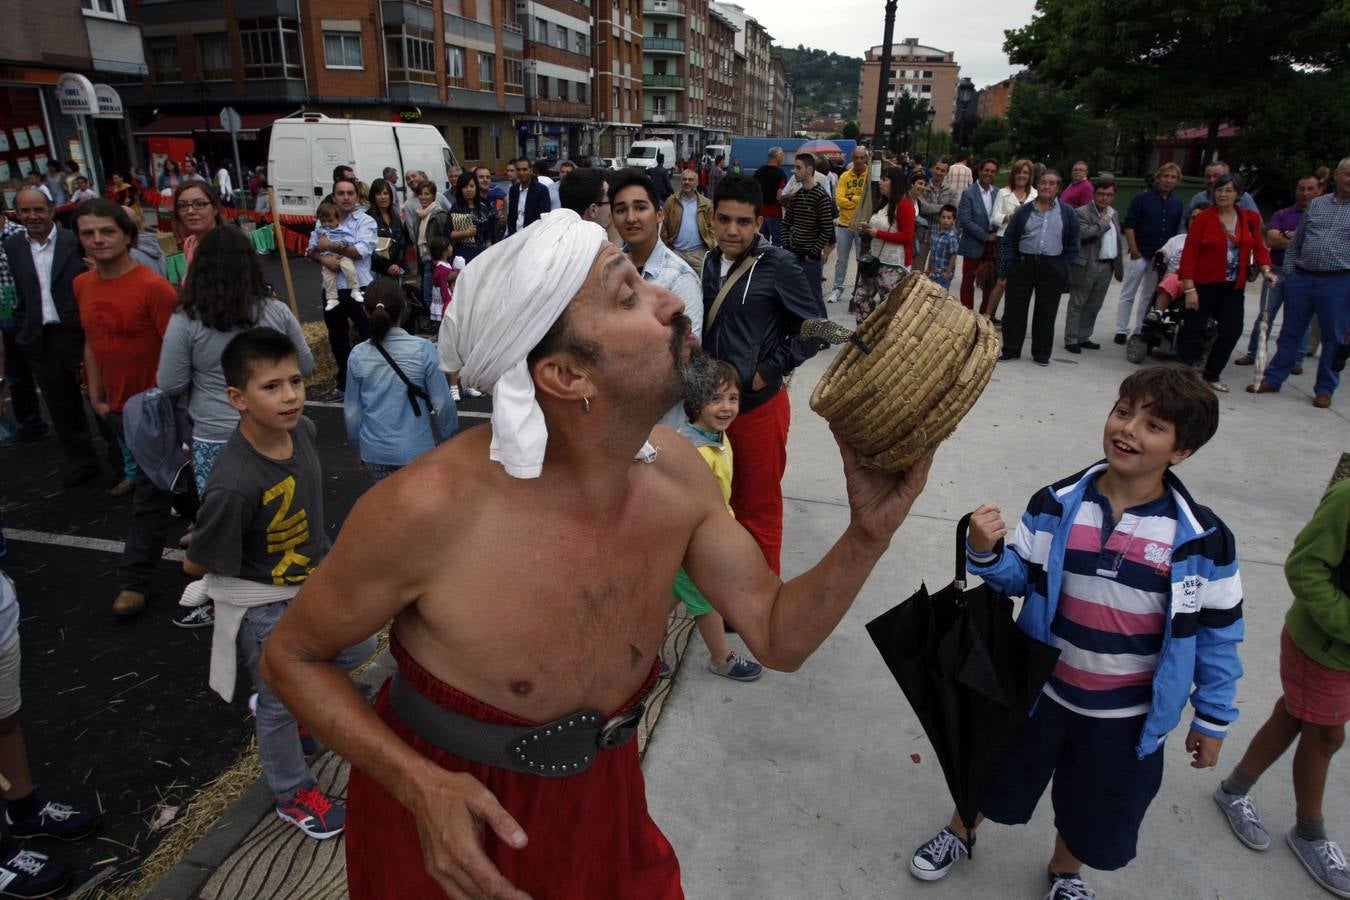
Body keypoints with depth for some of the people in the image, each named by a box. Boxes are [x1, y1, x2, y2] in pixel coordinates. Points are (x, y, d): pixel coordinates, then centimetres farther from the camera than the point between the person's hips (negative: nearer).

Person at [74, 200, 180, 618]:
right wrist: (96, 396, 12)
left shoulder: (153, 287, -18)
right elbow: (92, 343, 13)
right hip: (116, 405, 7)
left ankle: (134, 580, 8)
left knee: (149, 490, 0)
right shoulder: (82, 285, 4)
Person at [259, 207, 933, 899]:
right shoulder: (430, 506, -30)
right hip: (446, 821, -3)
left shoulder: (676, 471, -16)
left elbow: (778, 636, -8)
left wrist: (869, 533, -24)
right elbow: (291, 656, -14)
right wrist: (420, 785, -27)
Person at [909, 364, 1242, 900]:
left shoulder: (1202, 539, -15)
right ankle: (959, 833, 54)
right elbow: (1018, 578, -4)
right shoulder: (1057, 504, -12)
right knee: (996, 777, 23)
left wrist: (1213, 719, 2)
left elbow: (1216, 634, -5)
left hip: (1128, 717, 0)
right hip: (1039, 691, 1)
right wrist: (986, 552, -26)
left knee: (1097, 816, 22)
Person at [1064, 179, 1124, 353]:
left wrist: (1119, 267, 17)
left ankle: (1083, 337, 22)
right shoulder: (1082, 213, -7)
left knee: (1094, 306, 13)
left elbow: (1118, 242, 21)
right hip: (1086, 266, -7)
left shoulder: (1114, 215, 17)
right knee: (1077, 304, 0)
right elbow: (1084, 234, -24)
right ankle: (1071, 340, 4)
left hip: (1107, 267, 7)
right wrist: (1104, 222, -12)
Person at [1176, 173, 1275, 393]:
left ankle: (1212, 375, 20)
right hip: (1205, 284, -5)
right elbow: (1189, 254, -9)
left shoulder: (1250, 218, 7)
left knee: (1232, 330, 5)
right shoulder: (1204, 218, -6)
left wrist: (1265, 269, -7)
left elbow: (1258, 246, 12)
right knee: (1194, 330, 0)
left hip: (1234, 287, 5)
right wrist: (1189, 288, -14)